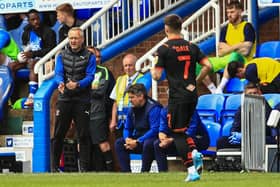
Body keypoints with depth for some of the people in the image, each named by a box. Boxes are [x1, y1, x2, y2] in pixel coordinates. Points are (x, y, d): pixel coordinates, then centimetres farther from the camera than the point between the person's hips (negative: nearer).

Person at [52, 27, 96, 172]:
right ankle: (54, 166, 9)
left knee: (83, 135, -1)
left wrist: (77, 84, -26)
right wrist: (60, 83, -25)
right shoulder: (62, 55, 10)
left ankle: (84, 167, 3)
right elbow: (58, 73, -2)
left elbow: (90, 76, -7)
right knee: (58, 134, 3)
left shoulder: (89, 57, 3)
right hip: (64, 99, 2)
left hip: (82, 100, -2)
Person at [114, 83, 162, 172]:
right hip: (138, 138, 8)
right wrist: (127, 139, -9)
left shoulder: (153, 108, -19)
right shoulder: (132, 109, 6)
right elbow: (127, 128, 15)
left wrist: (137, 142, -26)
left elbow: (154, 130, -26)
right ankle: (126, 172, -11)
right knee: (119, 143, -5)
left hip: (153, 139, -8)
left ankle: (144, 172, -28)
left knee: (147, 143, -39)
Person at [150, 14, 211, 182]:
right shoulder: (192, 47, 7)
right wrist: (195, 81, 13)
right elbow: (207, 66, 1)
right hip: (192, 95, 6)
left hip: (177, 97, -6)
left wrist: (151, 71, 15)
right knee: (187, 130, 21)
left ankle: (192, 169, -8)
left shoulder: (164, 49, -8)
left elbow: (157, 75, -8)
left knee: (179, 134, -1)